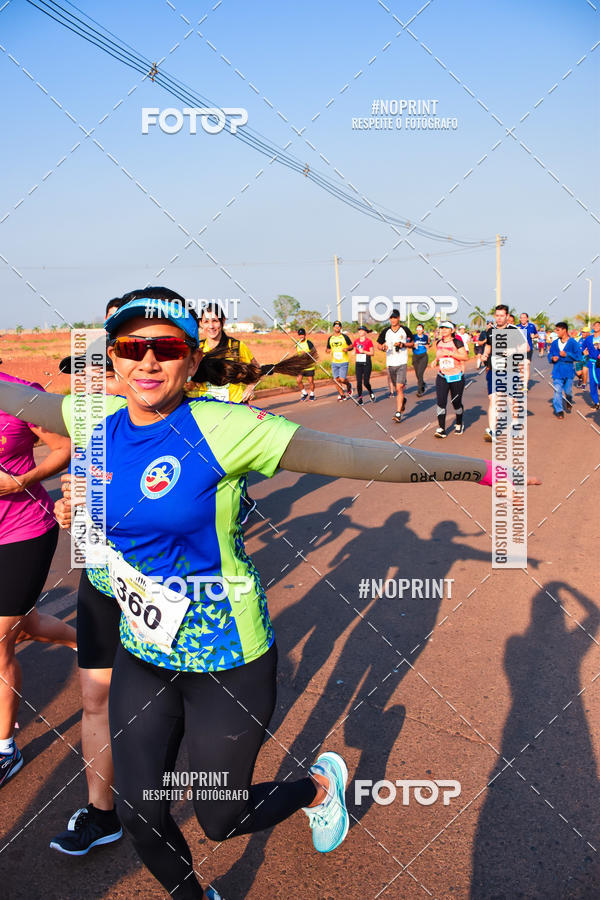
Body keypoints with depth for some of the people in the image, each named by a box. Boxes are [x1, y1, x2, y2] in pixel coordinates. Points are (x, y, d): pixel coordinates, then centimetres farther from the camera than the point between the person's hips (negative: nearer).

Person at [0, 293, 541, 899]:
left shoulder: (219, 428, -21)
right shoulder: (98, 422, -5)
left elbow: (353, 455, -22)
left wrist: (478, 469, -20)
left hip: (226, 661, -5)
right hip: (141, 659, 5)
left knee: (221, 820, 13)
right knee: (140, 819, 15)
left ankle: (321, 785, 45)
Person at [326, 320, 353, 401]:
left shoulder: (344, 336, 0)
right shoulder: (330, 338, 9)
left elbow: (351, 346, 7)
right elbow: (328, 349, 19)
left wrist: (347, 348, -14)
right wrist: (328, 350, -5)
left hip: (343, 362, -4)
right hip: (334, 362, 4)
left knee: (342, 379, -12)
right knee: (336, 379, 2)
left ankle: (349, 386, 22)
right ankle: (342, 395, 18)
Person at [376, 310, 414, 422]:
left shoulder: (405, 330, 2)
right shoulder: (385, 332, 6)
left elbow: (412, 343, 10)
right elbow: (378, 344, 13)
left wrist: (403, 344, -9)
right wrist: (383, 347, -10)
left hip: (402, 363, -3)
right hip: (390, 363, 3)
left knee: (399, 387, -14)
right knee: (396, 388, 13)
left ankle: (398, 413, -14)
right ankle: (403, 400, 45)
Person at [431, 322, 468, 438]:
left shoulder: (457, 342, -9)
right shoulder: (438, 343, 8)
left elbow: (465, 357, -16)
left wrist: (450, 353, -23)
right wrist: (436, 360, 4)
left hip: (456, 377, -3)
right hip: (442, 377, 4)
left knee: (456, 402, 8)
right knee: (441, 402, -11)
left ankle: (459, 425, 32)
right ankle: (441, 428, -10)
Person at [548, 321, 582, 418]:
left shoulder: (573, 343, -4)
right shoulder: (554, 343, 7)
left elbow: (578, 356, -7)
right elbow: (549, 355, 14)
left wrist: (567, 354, -17)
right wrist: (552, 358, -9)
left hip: (569, 370, -2)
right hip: (557, 370, 2)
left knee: (568, 391, 5)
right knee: (557, 390, -8)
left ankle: (569, 402, 39)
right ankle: (558, 411, -2)